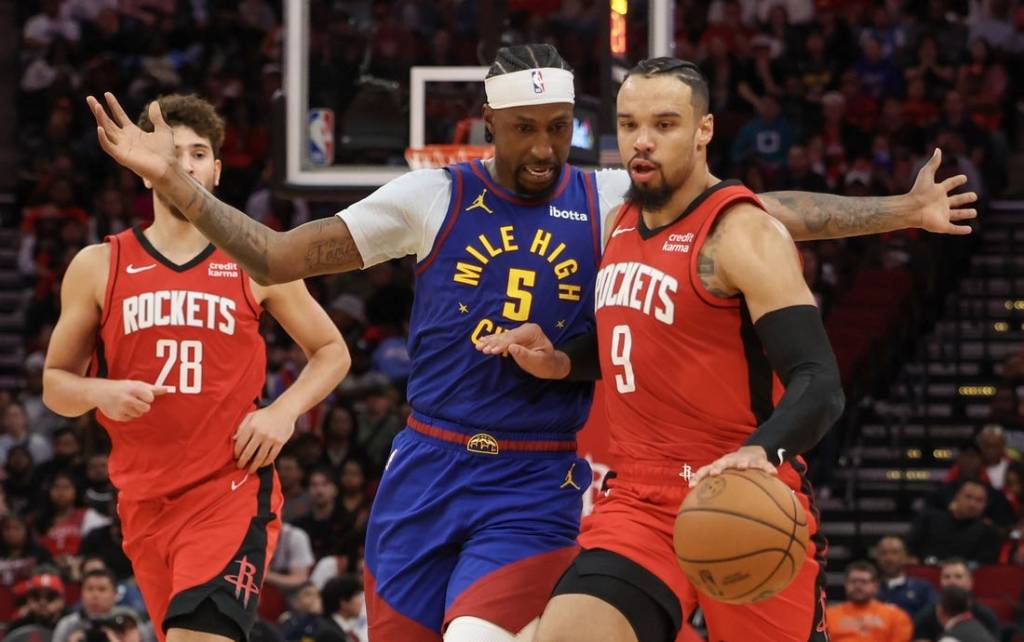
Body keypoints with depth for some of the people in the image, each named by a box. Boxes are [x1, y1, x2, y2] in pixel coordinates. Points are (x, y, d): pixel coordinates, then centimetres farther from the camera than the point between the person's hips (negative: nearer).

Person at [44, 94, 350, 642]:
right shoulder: (98, 267, 6)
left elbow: (332, 352, 13)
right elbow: (55, 385, 11)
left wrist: (285, 412, -5)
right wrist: (101, 393, -11)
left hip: (232, 490, -4)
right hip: (144, 497, 4)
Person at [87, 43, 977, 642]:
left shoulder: (614, 203, 0)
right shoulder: (433, 198, 0)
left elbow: (768, 212, 0)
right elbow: (276, 257, 0)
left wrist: (898, 212, -6)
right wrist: (171, 180, -10)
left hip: (538, 487, -2)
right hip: (428, 472, 2)